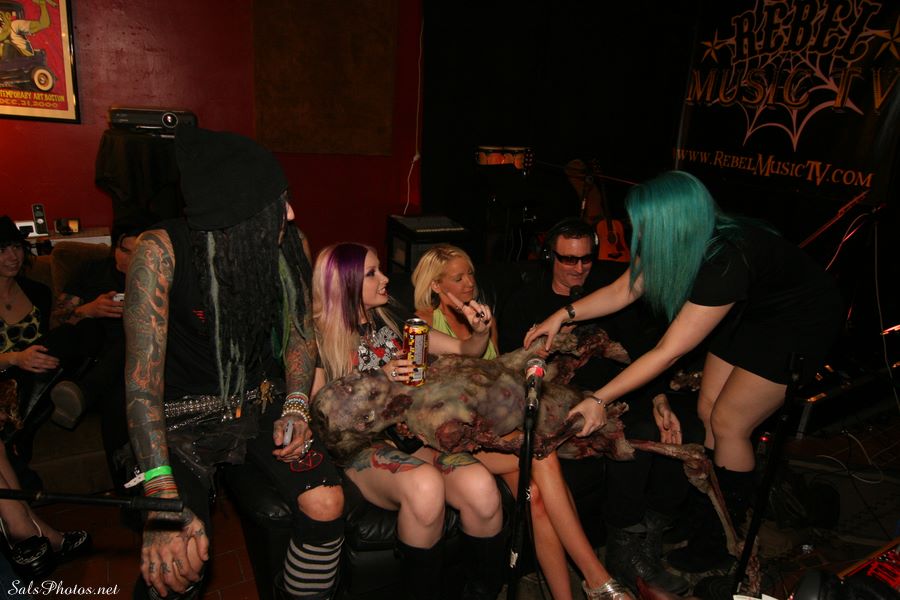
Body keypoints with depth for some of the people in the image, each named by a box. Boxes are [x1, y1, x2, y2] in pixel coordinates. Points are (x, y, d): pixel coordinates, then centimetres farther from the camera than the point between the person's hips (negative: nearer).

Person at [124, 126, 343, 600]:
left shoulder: (288, 247, -6)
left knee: (326, 503, -18)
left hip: (262, 401, 3)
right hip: (185, 414, -3)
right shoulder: (162, 250, -19)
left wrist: (295, 408, -11)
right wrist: (163, 495, -32)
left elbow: (300, 333, 5)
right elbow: (142, 375, -24)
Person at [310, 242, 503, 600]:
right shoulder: (318, 339, 1)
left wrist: (482, 332, -5)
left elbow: (463, 352, 17)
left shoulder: (391, 322, 13)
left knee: (481, 486, -27)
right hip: (360, 446, -4)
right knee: (425, 484, -36)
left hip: (413, 435, 4)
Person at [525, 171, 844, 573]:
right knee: (707, 411, 6)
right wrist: (564, 315, -14)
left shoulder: (726, 261, -40)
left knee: (728, 423, -4)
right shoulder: (682, 241, -17)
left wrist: (601, 399, -32)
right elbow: (623, 291, -5)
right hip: (745, 311, 7)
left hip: (798, 323, -7)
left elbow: (668, 352, -36)